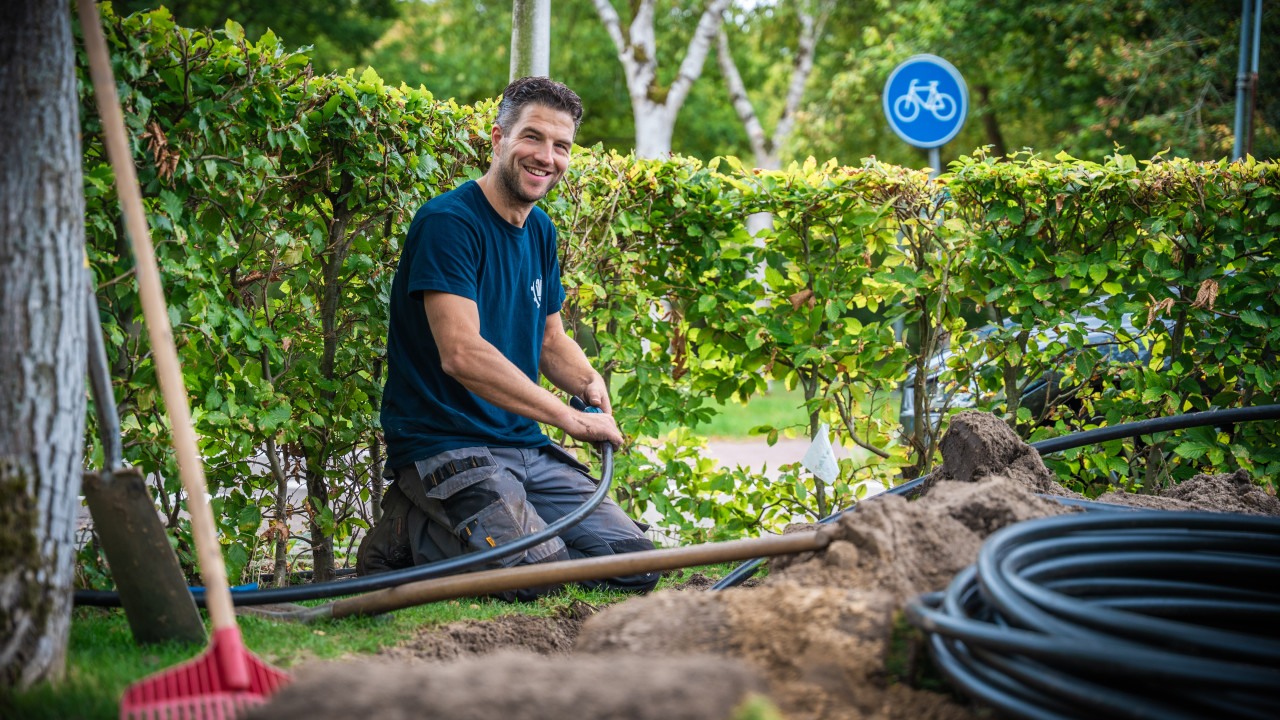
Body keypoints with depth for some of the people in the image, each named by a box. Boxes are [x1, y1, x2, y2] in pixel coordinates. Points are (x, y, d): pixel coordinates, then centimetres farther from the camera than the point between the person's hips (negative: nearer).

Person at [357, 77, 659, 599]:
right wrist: (570, 418, -21)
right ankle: (410, 533, 0)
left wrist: (590, 383, -2)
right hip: (442, 445, -8)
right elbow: (461, 354, -24)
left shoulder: (540, 231, 14)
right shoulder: (447, 222, -14)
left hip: (526, 448, 8)